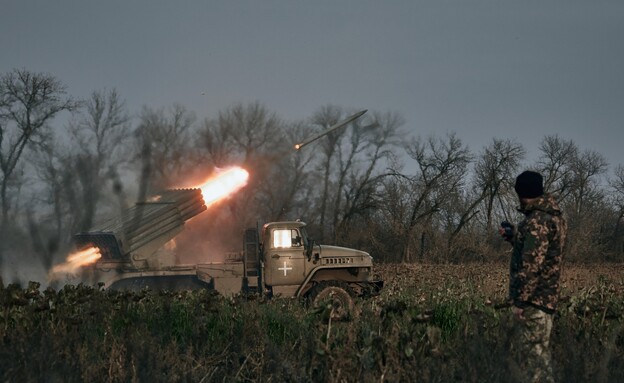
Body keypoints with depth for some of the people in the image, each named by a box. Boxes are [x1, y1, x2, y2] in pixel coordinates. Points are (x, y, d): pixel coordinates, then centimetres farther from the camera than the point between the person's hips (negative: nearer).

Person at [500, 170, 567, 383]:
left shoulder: (538, 220, -19)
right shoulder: (554, 216, 12)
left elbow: (532, 264, -23)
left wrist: (520, 300, -20)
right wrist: (513, 235, 23)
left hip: (533, 299, -10)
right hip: (547, 295, 10)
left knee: (533, 352, -7)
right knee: (538, 351, 16)